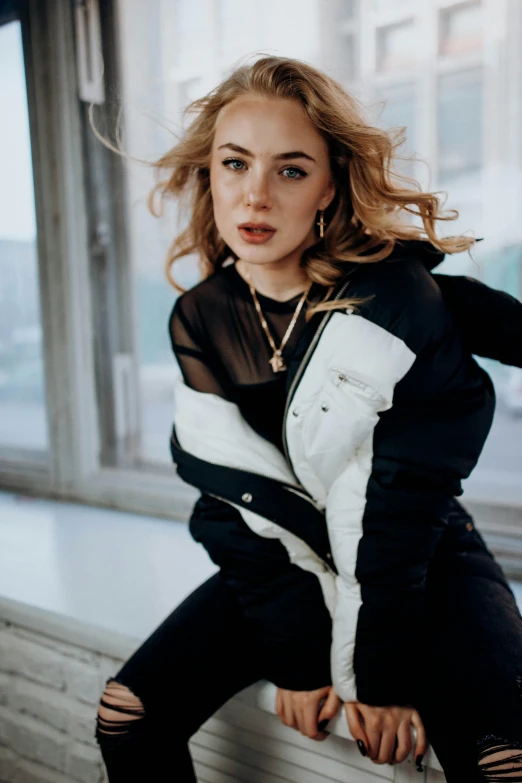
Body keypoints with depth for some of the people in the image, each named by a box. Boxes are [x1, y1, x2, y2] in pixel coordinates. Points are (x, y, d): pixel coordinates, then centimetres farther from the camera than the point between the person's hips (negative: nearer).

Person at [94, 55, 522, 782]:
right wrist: (297, 657, -11)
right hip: (282, 561, 4)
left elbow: (403, 502, -17)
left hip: (421, 561, -3)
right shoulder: (199, 321, -6)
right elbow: (231, 496, -8)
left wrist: (382, 673, -15)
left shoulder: (399, 296, -18)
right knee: (126, 714, -6)